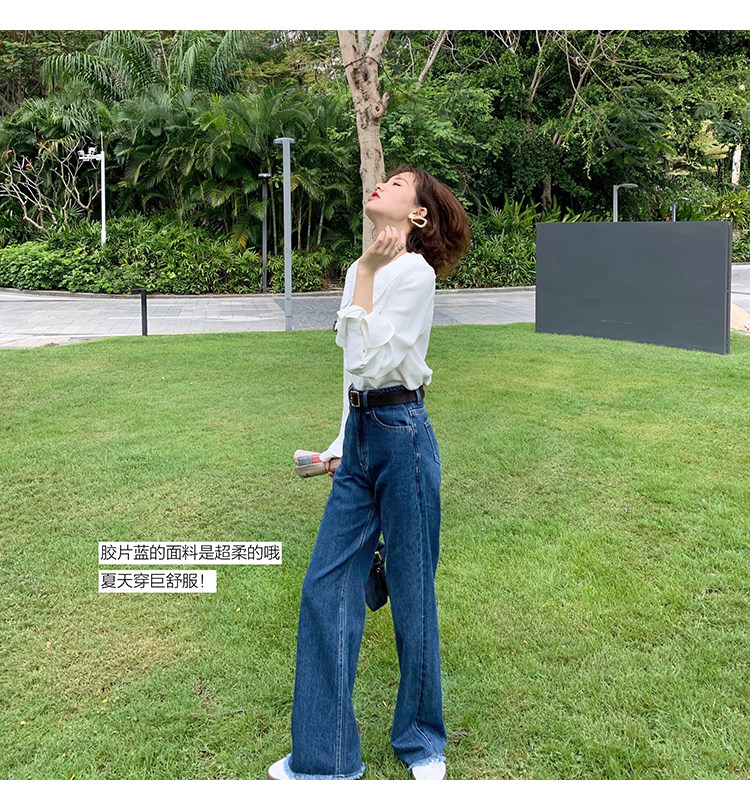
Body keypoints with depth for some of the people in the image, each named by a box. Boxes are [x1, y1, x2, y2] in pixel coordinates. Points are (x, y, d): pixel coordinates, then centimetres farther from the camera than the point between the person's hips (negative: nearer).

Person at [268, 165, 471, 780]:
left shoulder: (414, 273, -11)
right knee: (326, 587, 6)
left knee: (412, 593, 5)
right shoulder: (361, 268, 14)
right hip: (360, 436, 8)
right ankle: (325, 756, 18)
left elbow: (368, 360, -20)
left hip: (402, 436, -8)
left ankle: (422, 742, 27)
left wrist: (368, 272, -17)